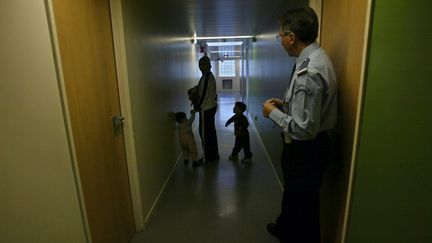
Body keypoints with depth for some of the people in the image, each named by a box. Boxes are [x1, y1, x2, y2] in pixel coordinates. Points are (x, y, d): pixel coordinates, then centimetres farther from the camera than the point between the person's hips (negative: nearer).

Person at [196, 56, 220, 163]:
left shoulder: (206, 77, -20)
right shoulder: (210, 75, 10)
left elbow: (204, 94, -21)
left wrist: (197, 107, -10)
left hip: (206, 109, -10)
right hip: (212, 107, 10)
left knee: (205, 133, 1)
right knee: (211, 131, 17)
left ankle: (208, 158, 12)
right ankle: (214, 155, 30)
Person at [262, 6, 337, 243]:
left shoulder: (308, 72, -30)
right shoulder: (316, 57, 2)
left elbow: (304, 129, -29)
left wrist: (273, 113, -17)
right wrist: (285, 104, 4)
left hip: (304, 150, -10)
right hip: (308, 146, 10)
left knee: (303, 205, 15)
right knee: (292, 193, 31)